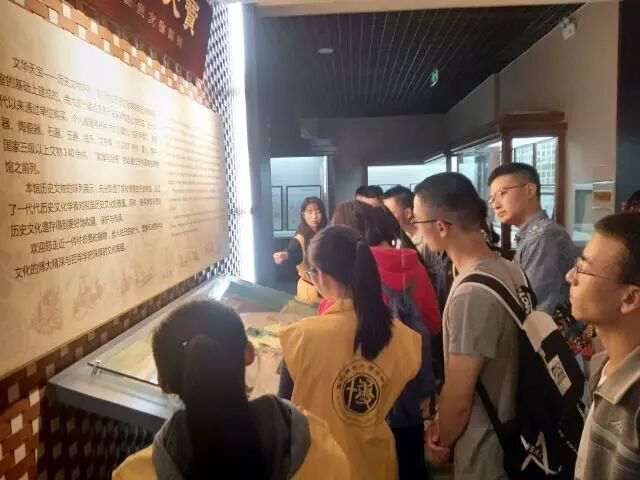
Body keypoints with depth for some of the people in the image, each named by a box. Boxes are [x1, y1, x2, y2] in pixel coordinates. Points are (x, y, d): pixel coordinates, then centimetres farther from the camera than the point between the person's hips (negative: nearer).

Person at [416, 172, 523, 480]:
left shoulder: (471, 294, -31)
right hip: (510, 433, 7)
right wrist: (440, 425, 5)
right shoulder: (510, 271, -4)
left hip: (482, 451, -7)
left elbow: (458, 396, -24)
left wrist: (442, 443, -4)